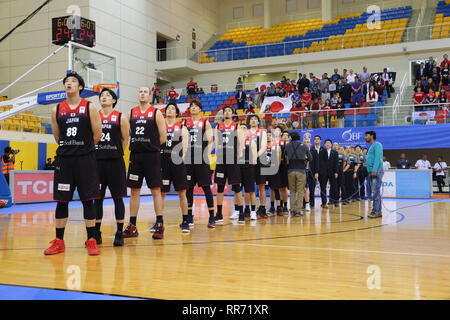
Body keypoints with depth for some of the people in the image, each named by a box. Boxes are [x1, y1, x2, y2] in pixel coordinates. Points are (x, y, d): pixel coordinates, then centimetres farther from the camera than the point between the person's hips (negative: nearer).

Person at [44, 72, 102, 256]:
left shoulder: (89, 107, 0)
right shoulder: (57, 110, 9)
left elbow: (97, 135, 2)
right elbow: (57, 136, 17)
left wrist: (83, 149, 10)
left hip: (85, 160, -3)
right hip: (63, 160, 3)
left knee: (88, 200, 0)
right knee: (61, 201, 5)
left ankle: (91, 241, 7)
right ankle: (59, 242, 15)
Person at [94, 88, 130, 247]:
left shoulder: (121, 118, 1)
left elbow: (125, 139, 8)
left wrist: (116, 153, 8)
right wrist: (99, 151, 7)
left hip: (115, 162, -2)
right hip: (97, 161, 2)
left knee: (118, 197, 2)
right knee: (97, 198, 6)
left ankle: (119, 233, 10)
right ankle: (96, 233, 15)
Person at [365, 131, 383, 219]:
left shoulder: (377, 145, -5)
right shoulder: (371, 146, 23)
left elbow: (377, 158, -16)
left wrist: (374, 170, -22)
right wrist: (370, 171, 13)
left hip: (376, 171, -9)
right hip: (372, 172, 9)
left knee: (376, 192, -10)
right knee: (375, 193, 9)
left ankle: (375, 211, -10)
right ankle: (378, 212, 11)